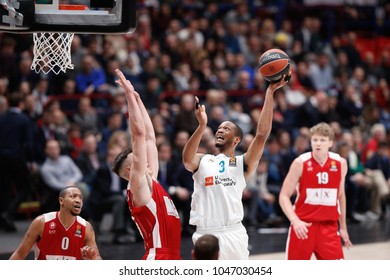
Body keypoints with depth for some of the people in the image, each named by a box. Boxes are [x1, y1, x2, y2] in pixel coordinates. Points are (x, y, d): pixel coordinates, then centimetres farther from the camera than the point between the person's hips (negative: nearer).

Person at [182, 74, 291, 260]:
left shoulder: (243, 163, 9)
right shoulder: (202, 161, 12)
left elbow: (262, 134, -4)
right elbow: (187, 159, -13)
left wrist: (270, 93, -10)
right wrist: (202, 126, -28)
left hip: (233, 233, -1)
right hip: (205, 234, 1)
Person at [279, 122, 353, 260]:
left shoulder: (340, 163, 1)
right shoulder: (301, 163, -9)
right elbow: (284, 196, -8)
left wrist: (343, 227, 19)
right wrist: (295, 220, -24)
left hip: (329, 226, 2)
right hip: (303, 225, -2)